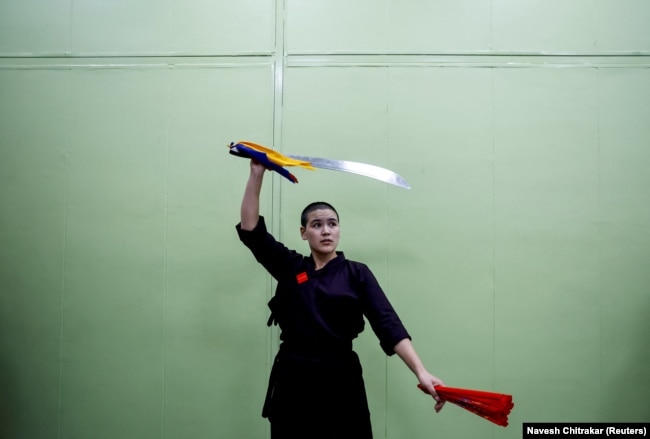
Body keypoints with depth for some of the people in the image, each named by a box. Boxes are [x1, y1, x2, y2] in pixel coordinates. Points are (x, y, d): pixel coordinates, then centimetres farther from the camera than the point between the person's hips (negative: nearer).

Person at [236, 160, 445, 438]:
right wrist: (257, 174, -8)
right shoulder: (290, 267, 6)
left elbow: (388, 324, -8)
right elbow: (251, 230, -2)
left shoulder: (356, 274, 1)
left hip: (340, 379, -1)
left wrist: (421, 373, -21)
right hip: (294, 379, 1)